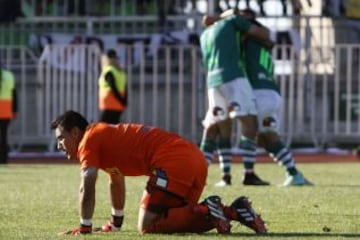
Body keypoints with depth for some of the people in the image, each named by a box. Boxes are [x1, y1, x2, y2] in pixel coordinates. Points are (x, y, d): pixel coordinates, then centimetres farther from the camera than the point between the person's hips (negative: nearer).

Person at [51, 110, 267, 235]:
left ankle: (205, 211, -17)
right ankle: (234, 211, 5)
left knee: (147, 226, -9)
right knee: (177, 219, 17)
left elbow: (88, 186, -8)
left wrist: (85, 227, -1)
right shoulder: (106, 136, 30)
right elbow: (116, 181, 42)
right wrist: (115, 224, 46)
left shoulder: (89, 140, 2)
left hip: (174, 161, -9)